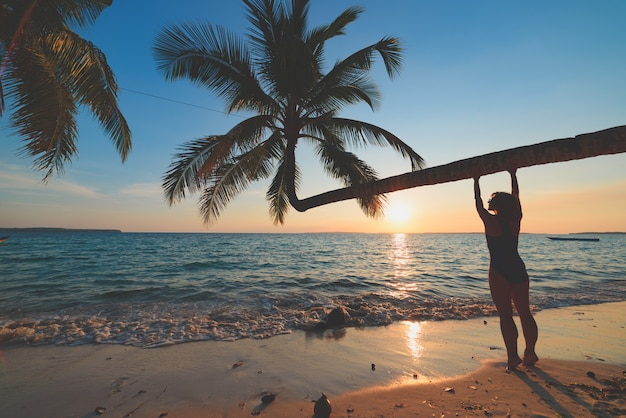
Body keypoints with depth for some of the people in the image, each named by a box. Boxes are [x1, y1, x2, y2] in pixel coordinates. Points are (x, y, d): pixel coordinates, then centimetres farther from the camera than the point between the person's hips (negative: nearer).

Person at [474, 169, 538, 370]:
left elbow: (478, 204, 4)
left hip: (499, 272, -5)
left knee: (505, 314, 1)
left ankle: (513, 356, 3)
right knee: (524, 312, 13)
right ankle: (530, 353, 19)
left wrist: (476, 181, 16)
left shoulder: (491, 222, -10)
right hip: (518, 270, 5)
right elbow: (515, 198, 16)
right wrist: (513, 175, 27)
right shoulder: (515, 220, 1)